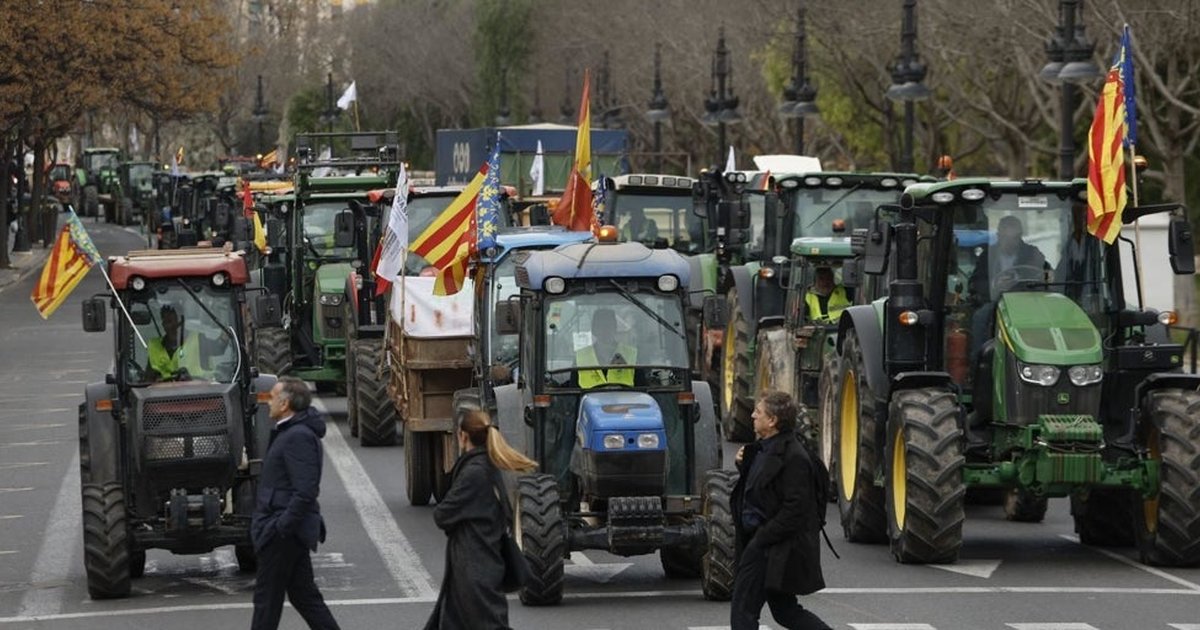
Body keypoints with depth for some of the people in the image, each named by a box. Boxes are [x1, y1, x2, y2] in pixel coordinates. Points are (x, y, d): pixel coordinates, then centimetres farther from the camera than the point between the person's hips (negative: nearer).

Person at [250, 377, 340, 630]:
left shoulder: (298, 437, -18)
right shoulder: (290, 432, 15)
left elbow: (306, 491, -25)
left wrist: (281, 528, -22)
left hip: (282, 534, -10)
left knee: (267, 597, -2)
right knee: (303, 594, 12)